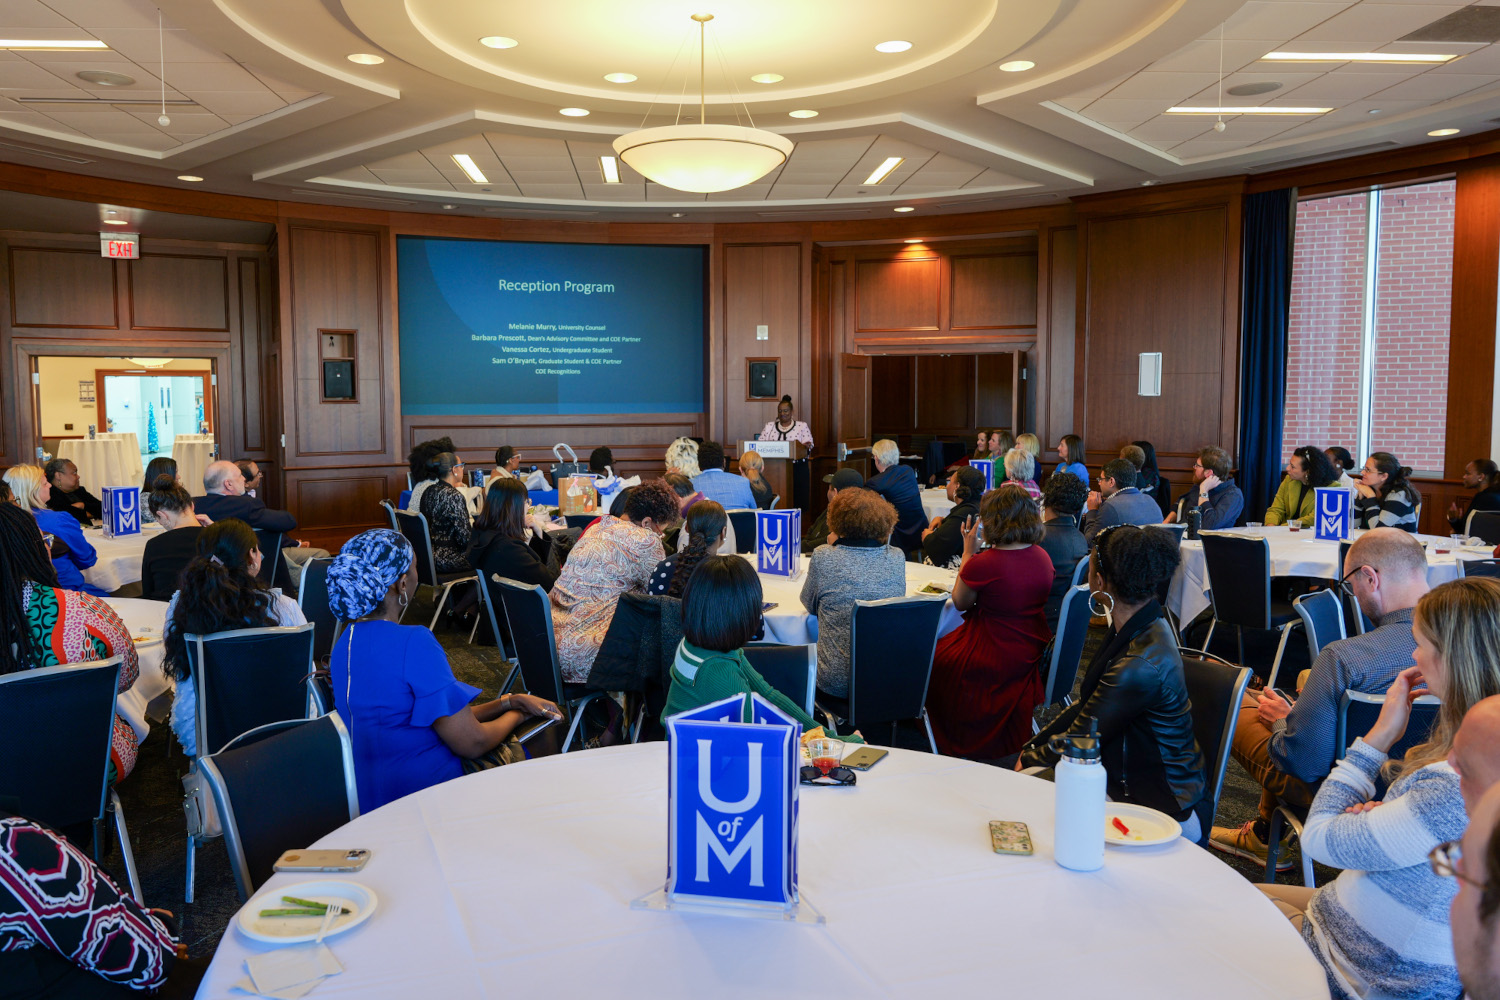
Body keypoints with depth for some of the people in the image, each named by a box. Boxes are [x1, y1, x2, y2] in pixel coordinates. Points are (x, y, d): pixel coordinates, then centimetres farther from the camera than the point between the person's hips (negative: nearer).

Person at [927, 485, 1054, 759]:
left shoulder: (983, 564, -25)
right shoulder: (1041, 556, -4)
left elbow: (960, 602, -6)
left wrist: (968, 552, -3)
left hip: (995, 661, -7)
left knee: (934, 654, 19)